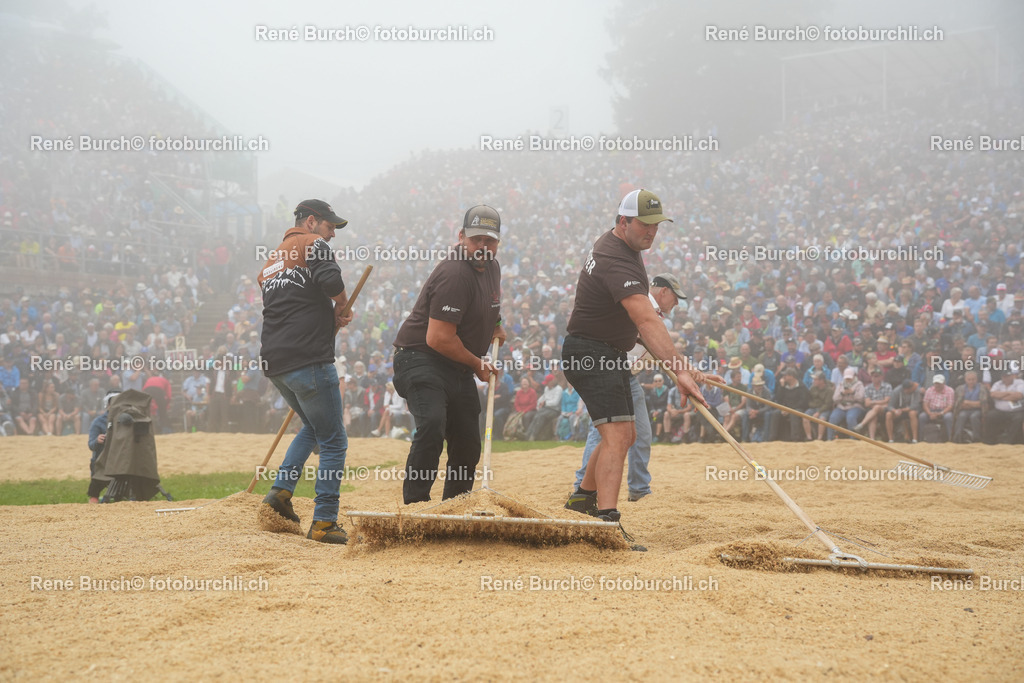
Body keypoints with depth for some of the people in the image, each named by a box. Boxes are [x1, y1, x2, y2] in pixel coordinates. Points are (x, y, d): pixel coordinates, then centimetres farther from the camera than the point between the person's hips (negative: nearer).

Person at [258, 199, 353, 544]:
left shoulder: (270, 261, 24)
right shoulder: (313, 244, -1)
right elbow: (331, 282, -20)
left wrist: (332, 320, 13)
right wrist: (343, 305, 0)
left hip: (274, 363, 8)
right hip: (309, 360, -8)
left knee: (313, 426, 27)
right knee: (333, 441, -1)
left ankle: (281, 490, 15)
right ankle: (324, 522, -6)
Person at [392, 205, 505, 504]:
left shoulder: (491, 267, 9)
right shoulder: (454, 274, -22)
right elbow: (438, 338, -25)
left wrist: (494, 327, 16)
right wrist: (477, 363, -12)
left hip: (459, 369, 9)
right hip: (421, 360, -9)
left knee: (469, 443, 12)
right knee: (432, 424, -30)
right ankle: (415, 504, -26)